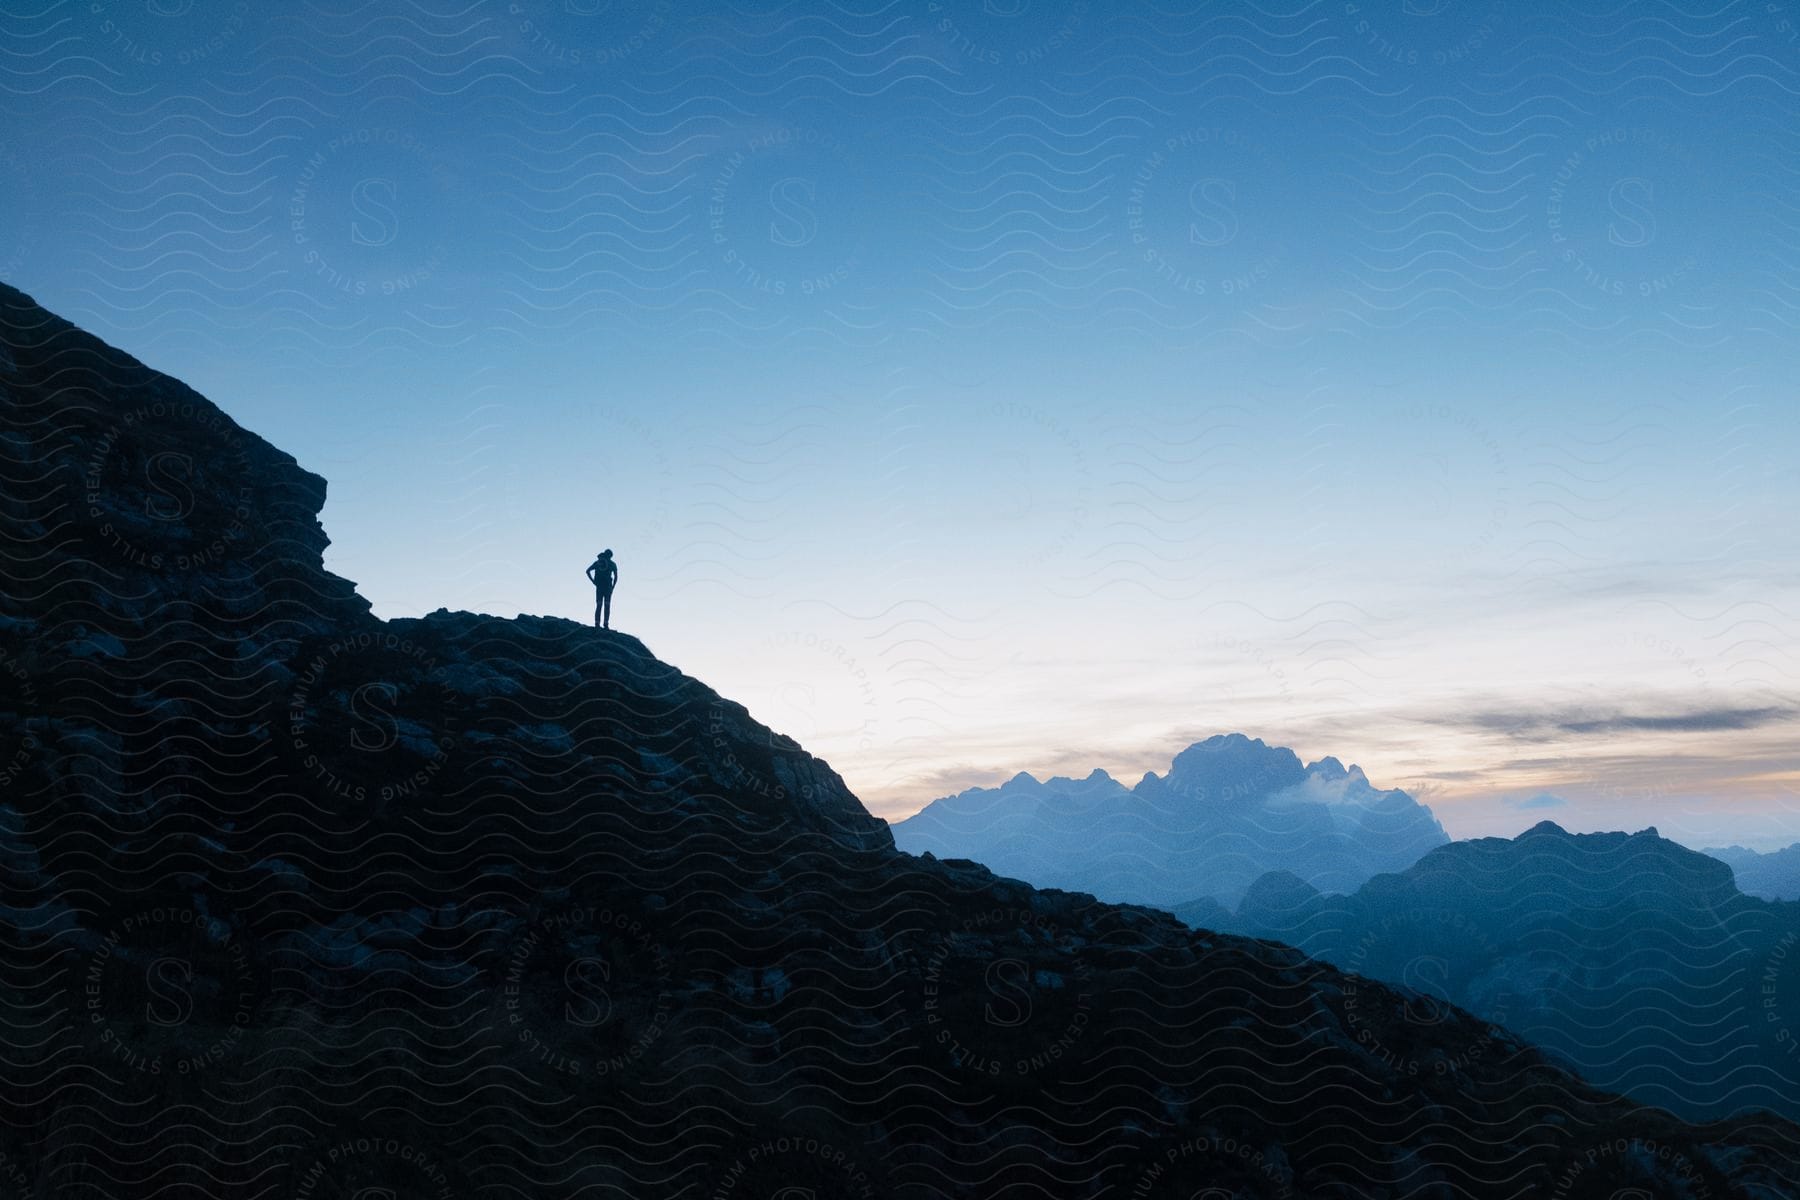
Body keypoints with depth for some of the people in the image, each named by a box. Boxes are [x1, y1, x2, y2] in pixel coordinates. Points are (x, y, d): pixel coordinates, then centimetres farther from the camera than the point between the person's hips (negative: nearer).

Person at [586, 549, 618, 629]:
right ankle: (606, 624, -11)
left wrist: (593, 582, 4)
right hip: (607, 586, -2)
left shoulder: (597, 562, 15)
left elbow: (588, 571, 5)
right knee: (607, 606, -2)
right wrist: (613, 587, 5)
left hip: (599, 586, 2)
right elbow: (616, 576, -2)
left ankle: (597, 623, -7)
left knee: (598, 605, 4)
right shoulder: (612, 564, 7)